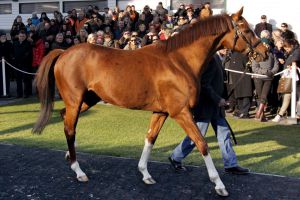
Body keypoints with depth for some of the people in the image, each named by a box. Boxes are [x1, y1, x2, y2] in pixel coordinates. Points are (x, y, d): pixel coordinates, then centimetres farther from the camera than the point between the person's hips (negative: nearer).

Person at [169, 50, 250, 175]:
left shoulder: (216, 57, 9)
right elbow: (204, 84, -24)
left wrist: (219, 99, 13)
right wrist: (218, 99, -20)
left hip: (215, 105, 9)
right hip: (205, 106, -9)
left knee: (224, 134, 10)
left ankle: (231, 164, 17)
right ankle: (175, 158, 19)